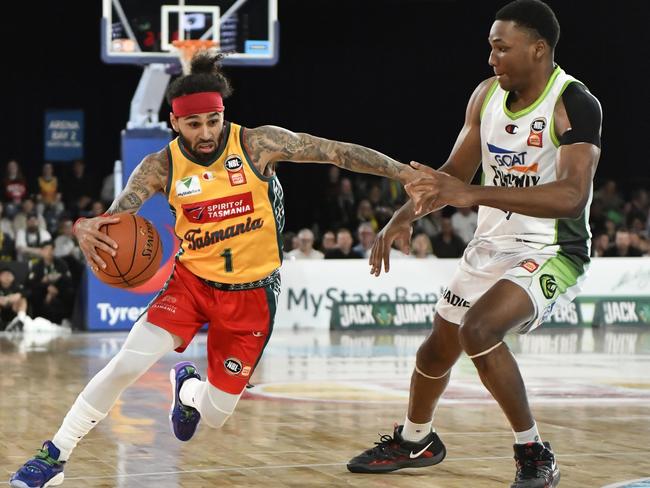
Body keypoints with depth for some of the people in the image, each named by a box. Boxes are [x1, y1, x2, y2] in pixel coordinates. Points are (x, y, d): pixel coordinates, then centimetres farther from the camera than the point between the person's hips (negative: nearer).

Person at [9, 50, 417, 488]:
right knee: (128, 363, -21)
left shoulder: (257, 144, -15)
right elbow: (115, 217, -22)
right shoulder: (162, 167, -11)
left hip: (252, 294, 0)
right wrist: (86, 228, -46)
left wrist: (404, 172, -18)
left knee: (214, 417, 3)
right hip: (191, 281, 0)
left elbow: (337, 151, -14)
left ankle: (188, 388, 42)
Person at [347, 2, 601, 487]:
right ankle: (414, 441, 47)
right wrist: (406, 215, -3)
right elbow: (454, 173, 13)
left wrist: (474, 195, -42)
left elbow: (573, 196, -36)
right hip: (492, 244, 8)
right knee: (439, 346, 18)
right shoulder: (487, 95, -1)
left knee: (479, 329, -29)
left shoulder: (575, 104, -22)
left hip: (550, 252, -7)